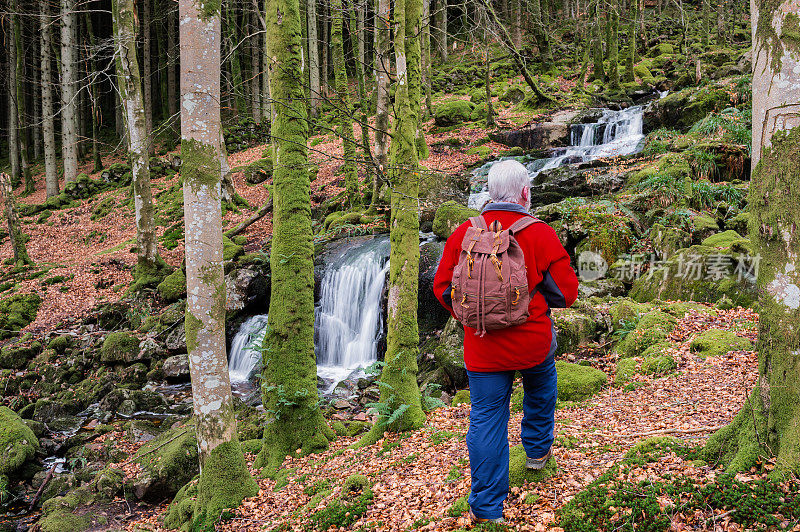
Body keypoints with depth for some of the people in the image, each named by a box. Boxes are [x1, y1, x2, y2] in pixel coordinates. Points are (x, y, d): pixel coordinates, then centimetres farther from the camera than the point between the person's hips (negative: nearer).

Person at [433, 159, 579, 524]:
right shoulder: (540, 234, -11)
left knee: (486, 422, 7)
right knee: (540, 392, 31)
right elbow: (566, 292, -9)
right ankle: (538, 450, 51)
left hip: (482, 350, 1)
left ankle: (486, 509, 12)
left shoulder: (463, 233, -4)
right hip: (534, 341, 0)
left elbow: (442, 288, 2)